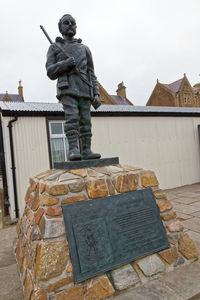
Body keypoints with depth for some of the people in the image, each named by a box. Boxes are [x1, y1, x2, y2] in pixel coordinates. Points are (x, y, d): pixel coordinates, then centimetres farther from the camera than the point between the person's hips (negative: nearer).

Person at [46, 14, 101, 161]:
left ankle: (86, 151, -1)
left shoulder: (84, 48, 23)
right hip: (67, 89, -3)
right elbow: (50, 72, 4)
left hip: (84, 90, 3)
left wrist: (96, 94, 3)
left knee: (85, 122, -4)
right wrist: (67, 63, -11)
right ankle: (73, 150, -20)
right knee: (72, 118, -19)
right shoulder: (54, 48, 16)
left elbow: (91, 74, 16)